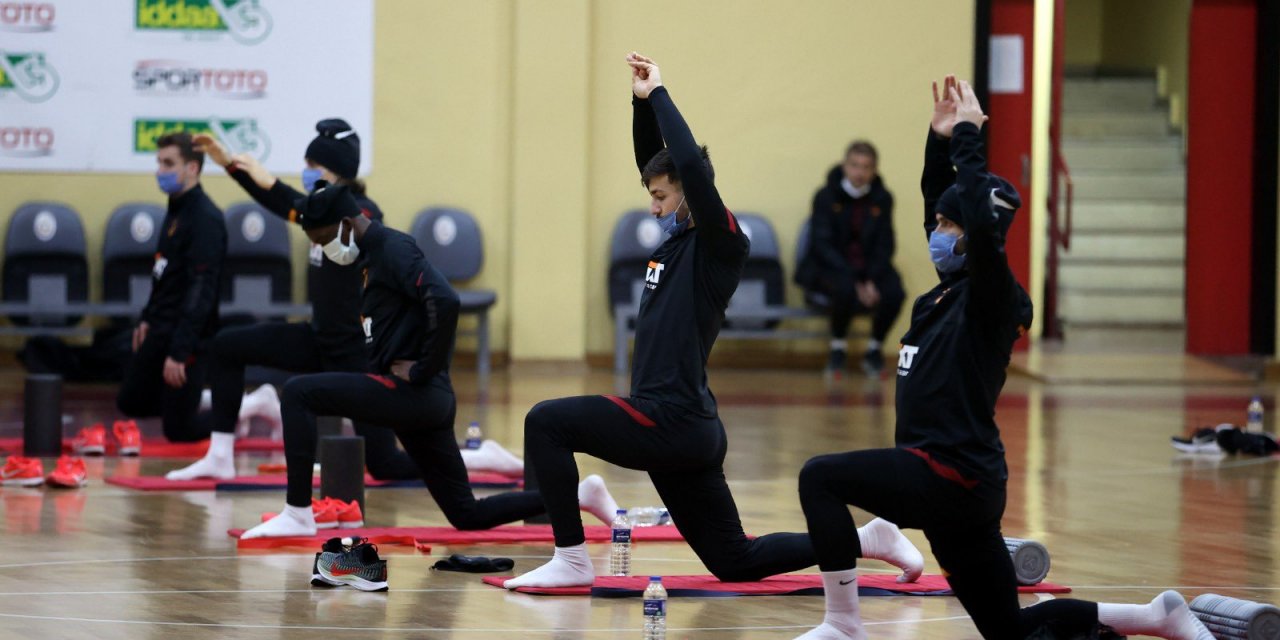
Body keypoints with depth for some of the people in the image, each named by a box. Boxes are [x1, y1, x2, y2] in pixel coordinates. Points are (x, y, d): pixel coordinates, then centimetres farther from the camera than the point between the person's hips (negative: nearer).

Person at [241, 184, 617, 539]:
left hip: (411, 392, -10)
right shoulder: (376, 254, 19)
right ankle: (576, 496, 17)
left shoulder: (392, 248, -10)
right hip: (421, 403, 10)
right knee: (467, 515, 13)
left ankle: (297, 515, -13)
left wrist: (423, 370, -20)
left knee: (298, 393, -14)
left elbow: (444, 301, -27)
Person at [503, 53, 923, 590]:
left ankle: (571, 559, -13)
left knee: (546, 422, -14)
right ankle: (860, 542, 14)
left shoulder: (720, 244, -8)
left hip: (673, 424, -10)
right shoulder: (676, 242, 15)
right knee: (735, 562, 11)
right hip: (676, 429, 10)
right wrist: (642, 102, 12)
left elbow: (691, 165, -20)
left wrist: (659, 94, -11)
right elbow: (655, 161, 24)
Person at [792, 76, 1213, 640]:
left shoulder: (993, 299, -10)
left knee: (820, 478, -15)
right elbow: (940, 203, 26)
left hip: (957, 476, -10)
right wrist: (940, 139, 16)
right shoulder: (950, 291, 13)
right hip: (957, 484, 10)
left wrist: (969, 139, -19)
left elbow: (983, 224, -27)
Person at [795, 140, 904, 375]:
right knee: (845, 290, -37)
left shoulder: (882, 199, 1)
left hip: (870, 268, 3)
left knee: (894, 293, -27)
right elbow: (822, 244, -12)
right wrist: (853, 279, -23)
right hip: (830, 267, -3)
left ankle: (875, 348, -1)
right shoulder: (826, 197, -7)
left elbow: (885, 245, 1)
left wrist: (872, 281, -17)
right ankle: (838, 347, -11)